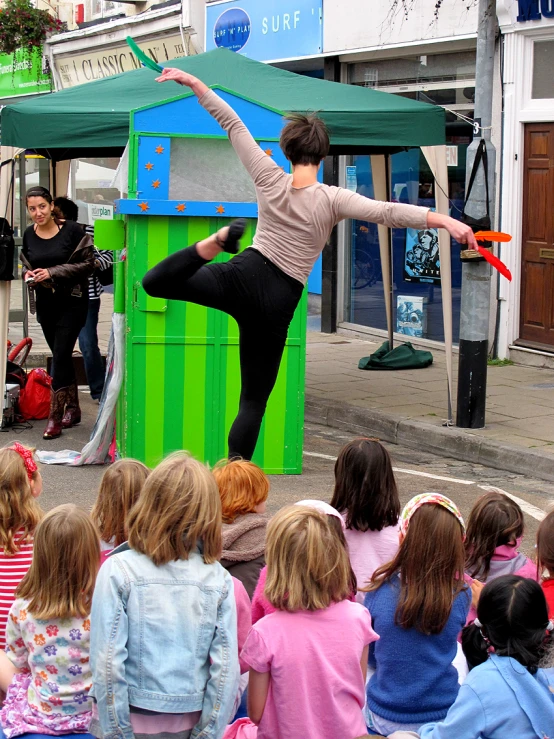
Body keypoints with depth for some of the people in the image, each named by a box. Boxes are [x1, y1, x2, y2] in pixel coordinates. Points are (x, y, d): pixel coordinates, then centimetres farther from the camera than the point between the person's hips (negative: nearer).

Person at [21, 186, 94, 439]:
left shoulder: (71, 230, -11)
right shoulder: (28, 235, 3)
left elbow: (88, 263, -11)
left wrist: (53, 272, -18)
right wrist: (28, 274, -6)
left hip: (72, 301, -5)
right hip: (45, 302, 5)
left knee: (61, 356, -8)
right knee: (61, 356, 13)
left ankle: (55, 416, -5)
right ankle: (72, 408, 25)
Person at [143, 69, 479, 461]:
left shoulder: (270, 179, -4)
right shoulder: (332, 200, -11)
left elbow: (232, 123, 2)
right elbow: (389, 212, -23)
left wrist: (193, 82, 11)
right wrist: (446, 220, -28)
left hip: (245, 277, 1)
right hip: (278, 302, -1)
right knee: (254, 399, 8)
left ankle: (215, 244, -12)